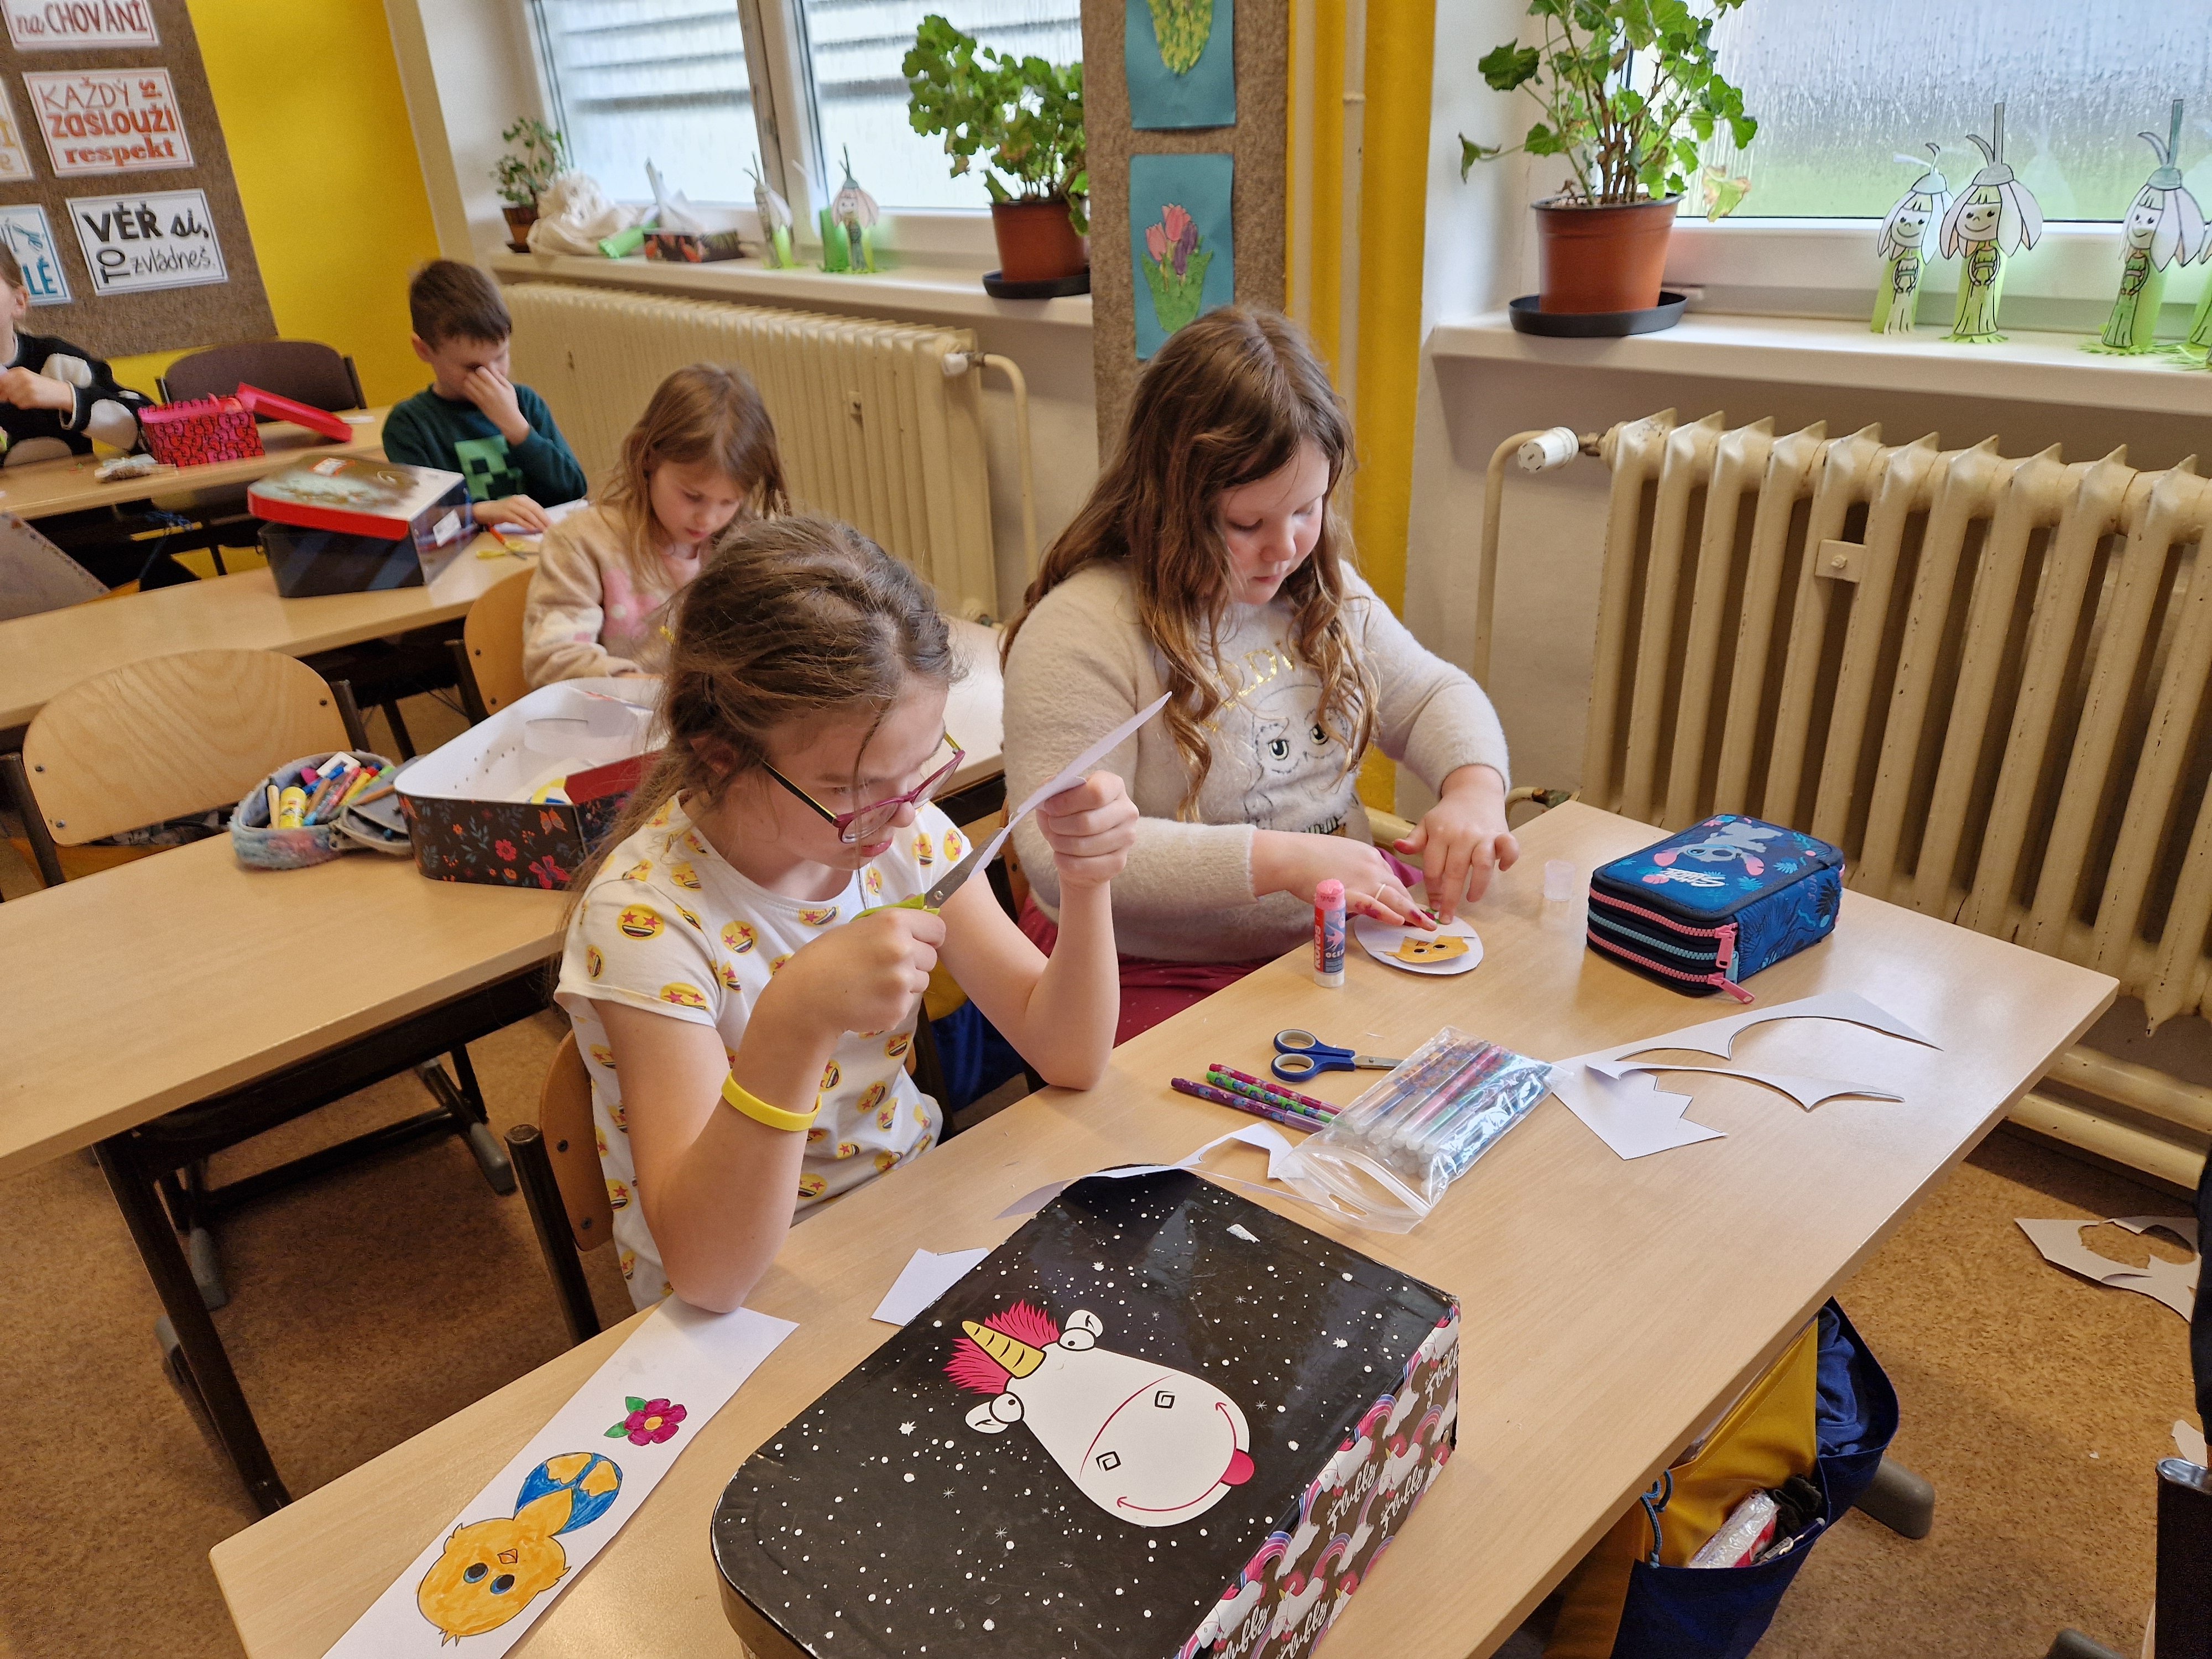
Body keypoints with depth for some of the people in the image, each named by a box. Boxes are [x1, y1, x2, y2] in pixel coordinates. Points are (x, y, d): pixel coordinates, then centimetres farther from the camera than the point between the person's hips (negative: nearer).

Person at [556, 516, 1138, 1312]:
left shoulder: (907, 829, -8)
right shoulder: (646, 916, -23)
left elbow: (1069, 1058, -5)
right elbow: (705, 1272, -28)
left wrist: (1085, 885, -22)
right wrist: (795, 1025, -42)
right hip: (740, 1311, -3)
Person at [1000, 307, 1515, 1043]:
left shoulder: (1324, 589, 8)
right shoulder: (1081, 631, -17)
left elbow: (1432, 693, 19)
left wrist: (1475, 786, -5)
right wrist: (1281, 860, -25)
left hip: (1341, 939, 7)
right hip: (1162, 981, -6)